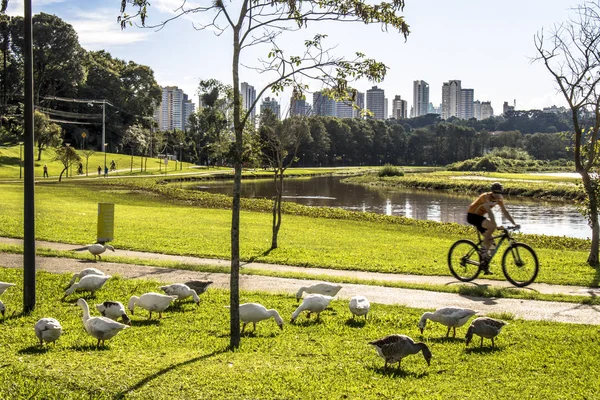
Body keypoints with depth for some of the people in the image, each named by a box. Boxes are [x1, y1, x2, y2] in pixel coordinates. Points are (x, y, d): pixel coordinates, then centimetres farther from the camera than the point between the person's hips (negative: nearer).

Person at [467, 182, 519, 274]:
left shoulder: (499, 199, -1)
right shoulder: (486, 197, -25)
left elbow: (505, 212, 1)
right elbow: (489, 212, -35)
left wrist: (514, 224, -8)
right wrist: (496, 225, -43)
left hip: (479, 216, 8)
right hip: (472, 215, -8)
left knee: (489, 239, 1)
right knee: (492, 227, -31)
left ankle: (486, 268, 9)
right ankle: (483, 249, -17)